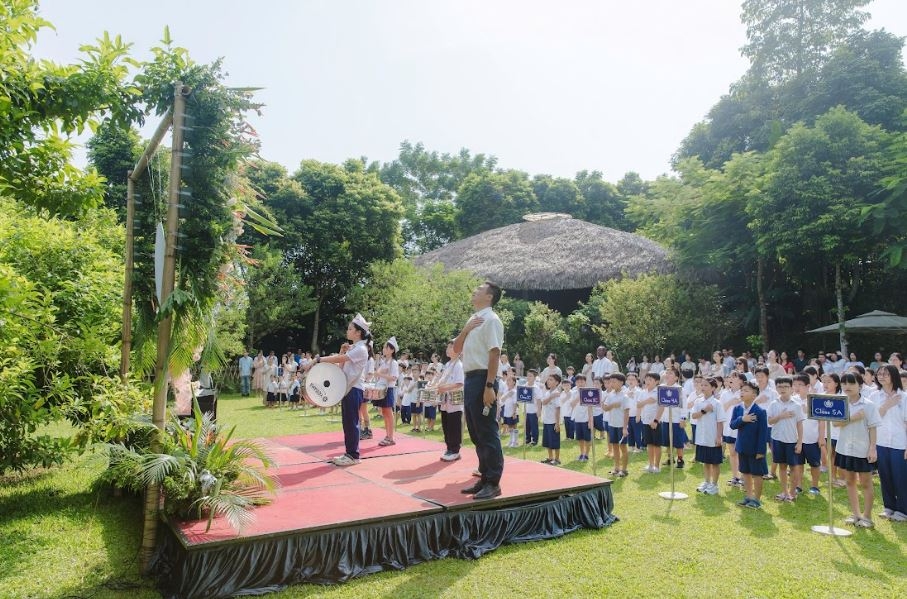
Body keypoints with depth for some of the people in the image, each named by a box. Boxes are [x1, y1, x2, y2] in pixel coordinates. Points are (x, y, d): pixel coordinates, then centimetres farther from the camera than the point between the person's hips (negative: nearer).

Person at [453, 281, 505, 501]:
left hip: (482, 379, -9)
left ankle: (493, 483, 5)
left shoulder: (491, 320, -9)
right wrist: (466, 329, 1)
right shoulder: (472, 320, 17)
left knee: (487, 433, -3)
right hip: (469, 379, 9)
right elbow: (456, 349, 18)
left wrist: (489, 386, -22)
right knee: (476, 433, 14)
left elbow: (494, 354, -16)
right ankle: (484, 477, 24)